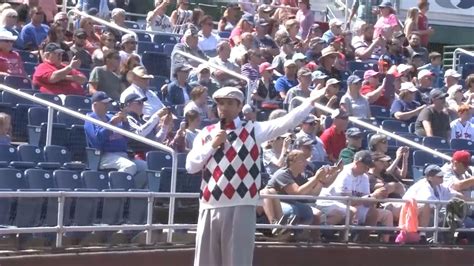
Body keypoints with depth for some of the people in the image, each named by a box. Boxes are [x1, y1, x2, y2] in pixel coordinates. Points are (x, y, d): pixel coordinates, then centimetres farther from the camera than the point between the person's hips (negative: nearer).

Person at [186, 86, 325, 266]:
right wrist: (212, 145, -4)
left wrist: (310, 102, -13)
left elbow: (285, 123, -6)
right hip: (209, 207, 3)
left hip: (240, 208, -3)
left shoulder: (253, 131, 4)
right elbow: (190, 166, 6)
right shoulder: (206, 134, 12)